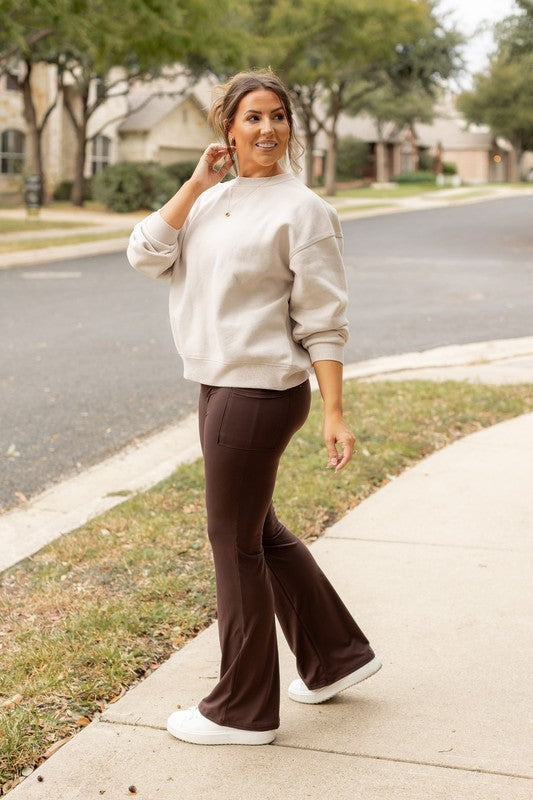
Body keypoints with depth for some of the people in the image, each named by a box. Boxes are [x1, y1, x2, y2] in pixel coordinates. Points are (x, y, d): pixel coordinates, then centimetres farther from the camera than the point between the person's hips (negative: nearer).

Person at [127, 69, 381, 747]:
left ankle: (243, 709, 17)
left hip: (261, 391, -8)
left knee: (234, 541, 1)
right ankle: (337, 654, 35)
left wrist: (334, 414, -15)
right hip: (220, 385, 8)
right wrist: (198, 183, -4)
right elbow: (146, 256, -2)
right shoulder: (210, 200, 11)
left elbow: (322, 322, -11)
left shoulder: (301, 209, -9)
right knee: (257, 530, 18)